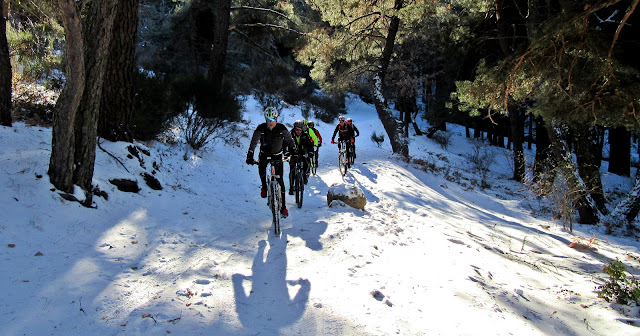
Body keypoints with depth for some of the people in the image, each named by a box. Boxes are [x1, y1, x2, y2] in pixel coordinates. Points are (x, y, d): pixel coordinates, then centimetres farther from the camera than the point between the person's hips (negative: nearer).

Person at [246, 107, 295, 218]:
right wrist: (249, 156, -29)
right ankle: (264, 187, 5)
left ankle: (283, 206, -1)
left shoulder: (281, 128, -17)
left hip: (277, 155, -1)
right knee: (261, 167, -28)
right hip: (265, 154, 1)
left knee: (280, 179, -8)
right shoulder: (261, 128, -17)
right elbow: (253, 142, -19)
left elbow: (290, 140, -10)